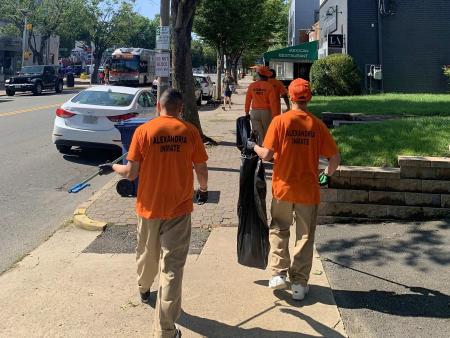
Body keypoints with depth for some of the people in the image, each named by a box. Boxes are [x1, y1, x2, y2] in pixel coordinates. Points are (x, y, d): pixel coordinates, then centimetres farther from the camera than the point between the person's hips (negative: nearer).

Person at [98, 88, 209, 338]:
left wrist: (113, 167, 13)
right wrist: (203, 189, 20)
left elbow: (131, 173, -8)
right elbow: (201, 170, -1)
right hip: (179, 208, -1)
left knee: (147, 253, 26)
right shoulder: (190, 131, -6)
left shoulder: (143, 131, -8)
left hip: (149, 206, 1)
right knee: (172, 267, 1)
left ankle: (144, 288, 54)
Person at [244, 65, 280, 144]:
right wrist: (274, 115, -7)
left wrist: (247, 112, 16)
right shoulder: (269, 86, -9)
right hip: (266, 112, -2)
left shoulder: (252, 85, 0)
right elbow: (273, 102, -11)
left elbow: (248, 100, 6)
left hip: (254, 112, 2)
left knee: (258, 133, 4)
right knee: (267, 134, 12)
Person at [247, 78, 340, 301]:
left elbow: (267, 154, -13)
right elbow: (335, 159, -3)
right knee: (305, 236, 12)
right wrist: (326, 175, 15)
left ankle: (278, 273, 13)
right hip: (308, 190, 1)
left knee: (279, 230, 19)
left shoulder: (280, 121, -10)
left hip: (283, 187, -1)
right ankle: (299, 284, 16)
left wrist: (253, 147, 7)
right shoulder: (317, 125, -4)